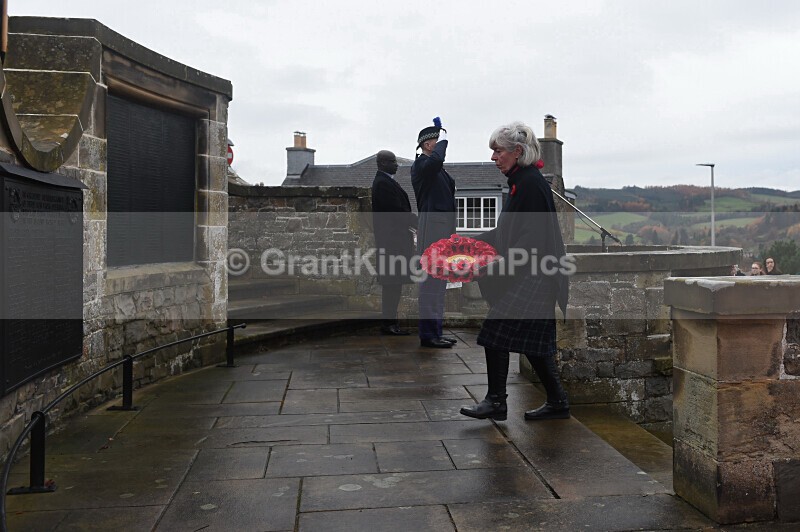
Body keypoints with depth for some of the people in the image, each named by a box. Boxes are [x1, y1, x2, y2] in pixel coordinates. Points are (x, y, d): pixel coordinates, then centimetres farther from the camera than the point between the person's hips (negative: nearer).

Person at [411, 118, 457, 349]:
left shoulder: (438, 170, 20)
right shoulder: (421, 164, -8)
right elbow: (436, 159, -32)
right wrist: (443, 139, -13)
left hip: (445, 228, 10)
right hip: (432, 224, -10)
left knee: (439, 281, 12)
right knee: (431, 280, -9)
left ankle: (435, 331, 20)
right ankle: (428, 334, -5)